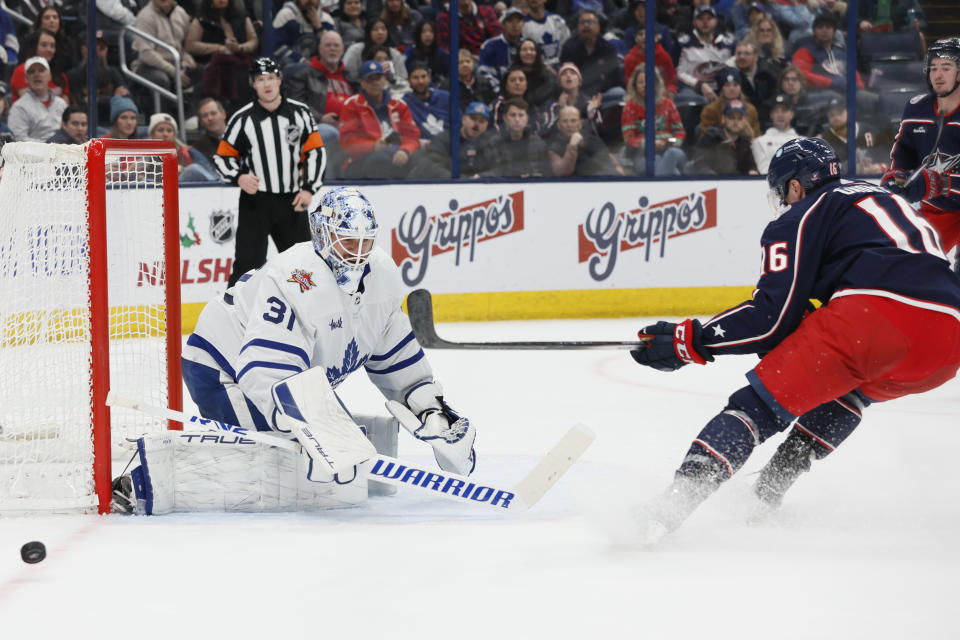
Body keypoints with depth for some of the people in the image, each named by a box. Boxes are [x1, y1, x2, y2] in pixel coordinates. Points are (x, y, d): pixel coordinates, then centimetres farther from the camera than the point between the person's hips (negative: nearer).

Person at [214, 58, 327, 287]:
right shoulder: (243, 119, -4)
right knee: (247, 264, -11)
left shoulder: (300, 113, 2)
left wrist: (309, 189, -4)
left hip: (291, 201, 3)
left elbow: (315, 152, 6)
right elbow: (223, 157, 2)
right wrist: (239, 177, -18)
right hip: (255, 202, -3)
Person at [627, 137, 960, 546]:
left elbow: (773, 315, 3)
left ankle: (674, 502, -21)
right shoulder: (881, 197, 37)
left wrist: (689, 341, 10)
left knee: (764, 401, -3)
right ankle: (770, 492, 22)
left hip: (878, 314, -7)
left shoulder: (801, 218, 13)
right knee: (850, 385, 34)